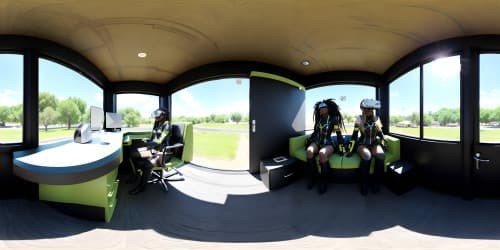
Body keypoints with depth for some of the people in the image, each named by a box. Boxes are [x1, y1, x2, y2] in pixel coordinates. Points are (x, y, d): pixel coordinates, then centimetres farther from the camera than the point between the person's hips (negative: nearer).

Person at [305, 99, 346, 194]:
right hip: (317, 141, 4)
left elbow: (338, 134, 0)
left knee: (322, 153, -40)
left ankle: (323, 180, -24)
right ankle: (313, 177, -18)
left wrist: (341, 146, -6)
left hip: (328, 143, -4)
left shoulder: (334, 119, 4)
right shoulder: (318, 119, 17)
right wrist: (308, 140, 19)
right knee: (309, 150, -33)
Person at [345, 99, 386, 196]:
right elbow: (354, 135, -3)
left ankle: (376, 182, -12)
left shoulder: (377, 119, 8)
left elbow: (381, 134, 16)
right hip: (362, 144, -3)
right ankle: (364, 184, -18)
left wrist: (383, 146, 7)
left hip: (374, 143, 3)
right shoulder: (359, 119, -2)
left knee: (381, 155, -32)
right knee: (367, 156, -36)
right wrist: (350, 149, -7)